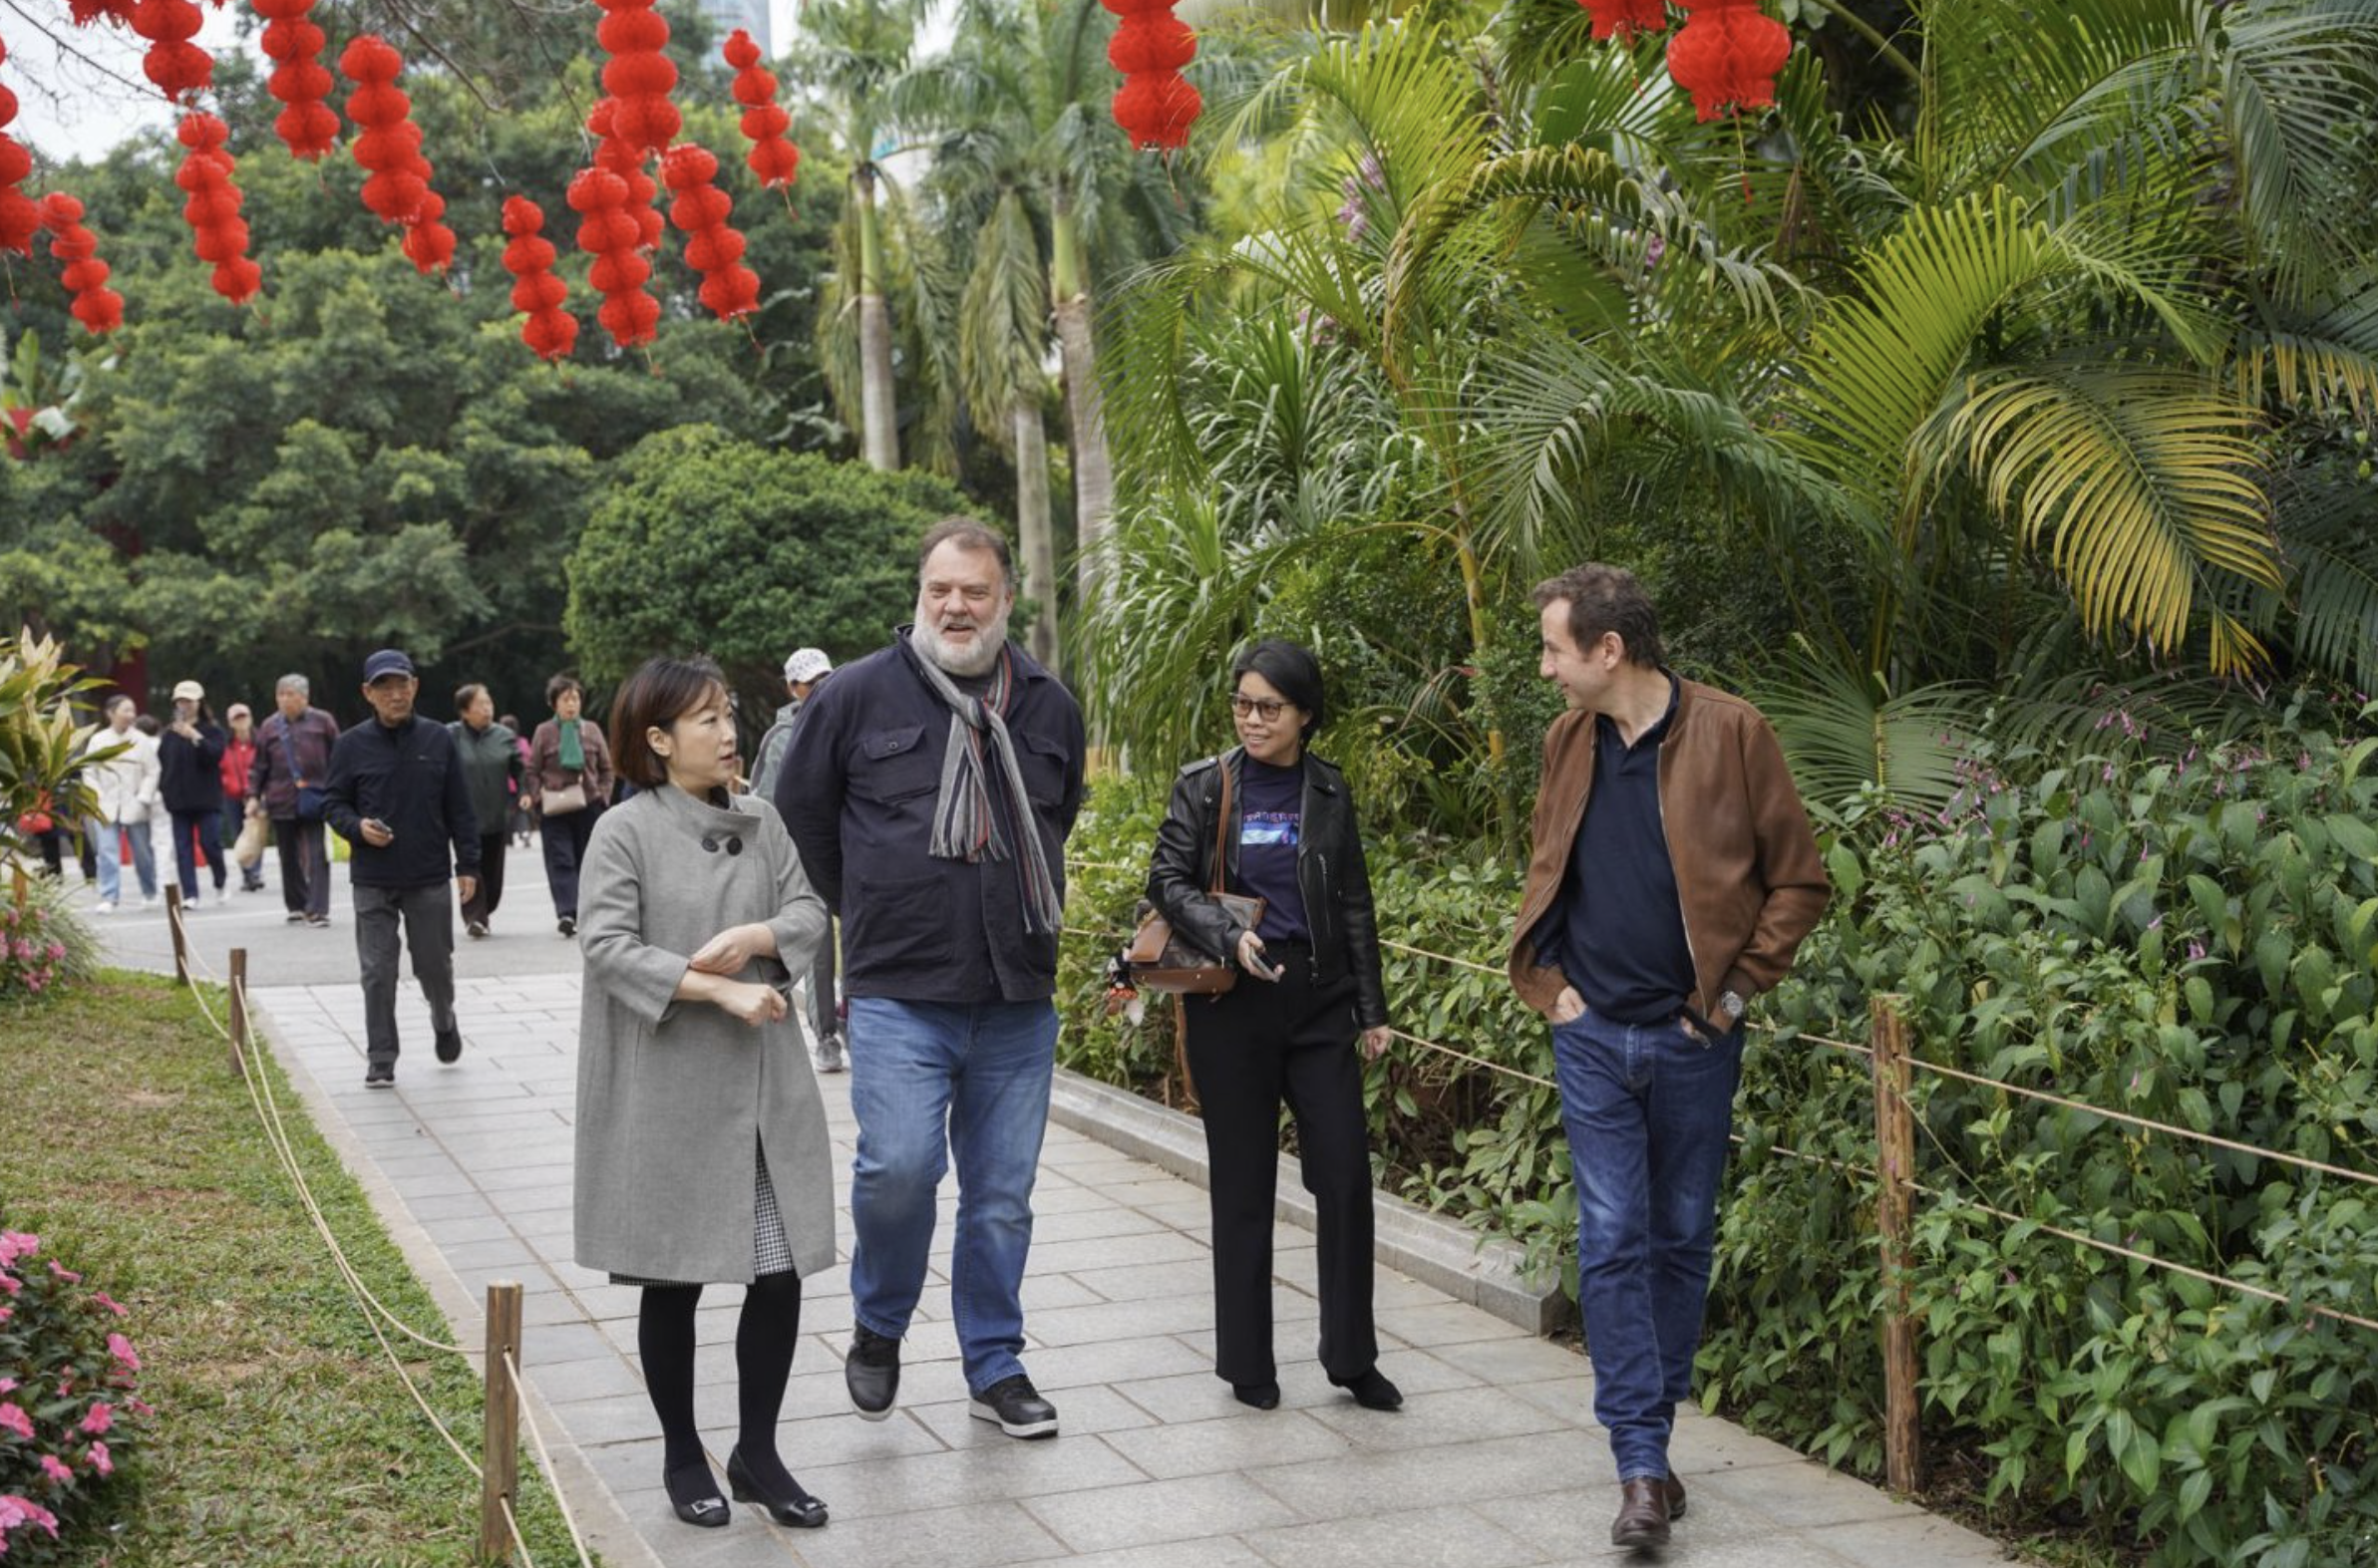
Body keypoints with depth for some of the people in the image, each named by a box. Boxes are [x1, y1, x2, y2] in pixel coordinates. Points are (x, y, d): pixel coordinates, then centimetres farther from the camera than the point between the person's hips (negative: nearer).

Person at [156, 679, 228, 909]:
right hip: (179, 799, 3)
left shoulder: (212, 730, 1)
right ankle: (190, 894, 0)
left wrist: (195, 737, -26)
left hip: (206, 797, -3)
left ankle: (220, 884, 19)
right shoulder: (170, 733, 11)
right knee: (183, 847, 0)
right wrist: (164, 790, 8)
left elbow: (215, 754, -16)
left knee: (210, 842, -5)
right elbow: (163, 763, 15)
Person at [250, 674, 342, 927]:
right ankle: (297, 905, 23)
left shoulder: (322, 722, 2)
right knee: (289, 856, 10)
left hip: (314, 799, -3)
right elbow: (259, 766, 11)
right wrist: (253, 796, 4)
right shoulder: (270, 727, 9)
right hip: (281, 800, 3)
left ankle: (317, 910, -6)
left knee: (317, 856, -6)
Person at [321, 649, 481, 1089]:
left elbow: (459, 808, 4)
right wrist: (357, 826, -15)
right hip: (372, 883, 0)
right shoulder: (352, 745, -1)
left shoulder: (438, 740, 1)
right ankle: (380, 1060, 11)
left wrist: (468, 864, 2)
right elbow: (332, 802, 6)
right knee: (378, 974, 1)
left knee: (435, 965, 11)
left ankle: (444, 1021, 41)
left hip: (430, 879, 1)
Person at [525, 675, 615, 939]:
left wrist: (603, 795, 1)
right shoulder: (544, 732, 2)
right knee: (561, 861, -10)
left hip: (589, 805, 2)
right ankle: (567, 912, -18)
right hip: (555, 808, -2)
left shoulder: (591, 730, 8)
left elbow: (606, 768, 12)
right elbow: (533, 771, 3)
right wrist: (538, 800, -7)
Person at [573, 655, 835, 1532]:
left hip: (766, 1084, 5)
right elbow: (609, 946, -16)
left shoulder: (760, 821, 8)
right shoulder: (626, 831, -8)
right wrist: (720, 990, -22)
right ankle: (682, 1457, 25)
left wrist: (756, 939, -15)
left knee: (781, 1271, 5)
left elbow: (810, 909, 5)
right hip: (669, 1092, -4)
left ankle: (757, 1453, 22)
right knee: (673, 1281, 8)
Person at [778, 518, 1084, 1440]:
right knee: (899, 1165, -16)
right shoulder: (857, 695, -1)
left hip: (1018, 1000, 3)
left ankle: (996, 1369, 23)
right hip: (898, 993, -3)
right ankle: (878, 1329, 12)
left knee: (1003, 1193, 8)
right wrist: (866, 913, 10)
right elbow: (800, 811, 9)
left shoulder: (1049, 707, 9)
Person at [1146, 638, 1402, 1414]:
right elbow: (1168, 881, -2)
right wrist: (1229, 937, -19)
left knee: (1345, 1174, -2)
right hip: (1232, 1005, -2)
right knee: (1243, 1183, 4)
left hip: (1319, 999, 2)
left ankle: (1351, 1357, 11)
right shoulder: (1204, 786, 1)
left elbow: (1354, 905, 11)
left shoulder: (1328, 791, 7)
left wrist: (1372, 1009, 9)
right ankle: (1246, 1363, 15)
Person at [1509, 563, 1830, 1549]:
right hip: (1592, 1035, 3)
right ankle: (1641, 1466, -1)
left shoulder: (1729, 733, -10)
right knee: (1611, 1244, -4)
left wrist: (1735, 990, -8)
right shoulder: (1567, 740, 4)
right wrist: (1548, 981, 5)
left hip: (1693, 1039, -2)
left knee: (1682, 1240, 10)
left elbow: (1798, 882, -5)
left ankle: (1653, 1436, 25)